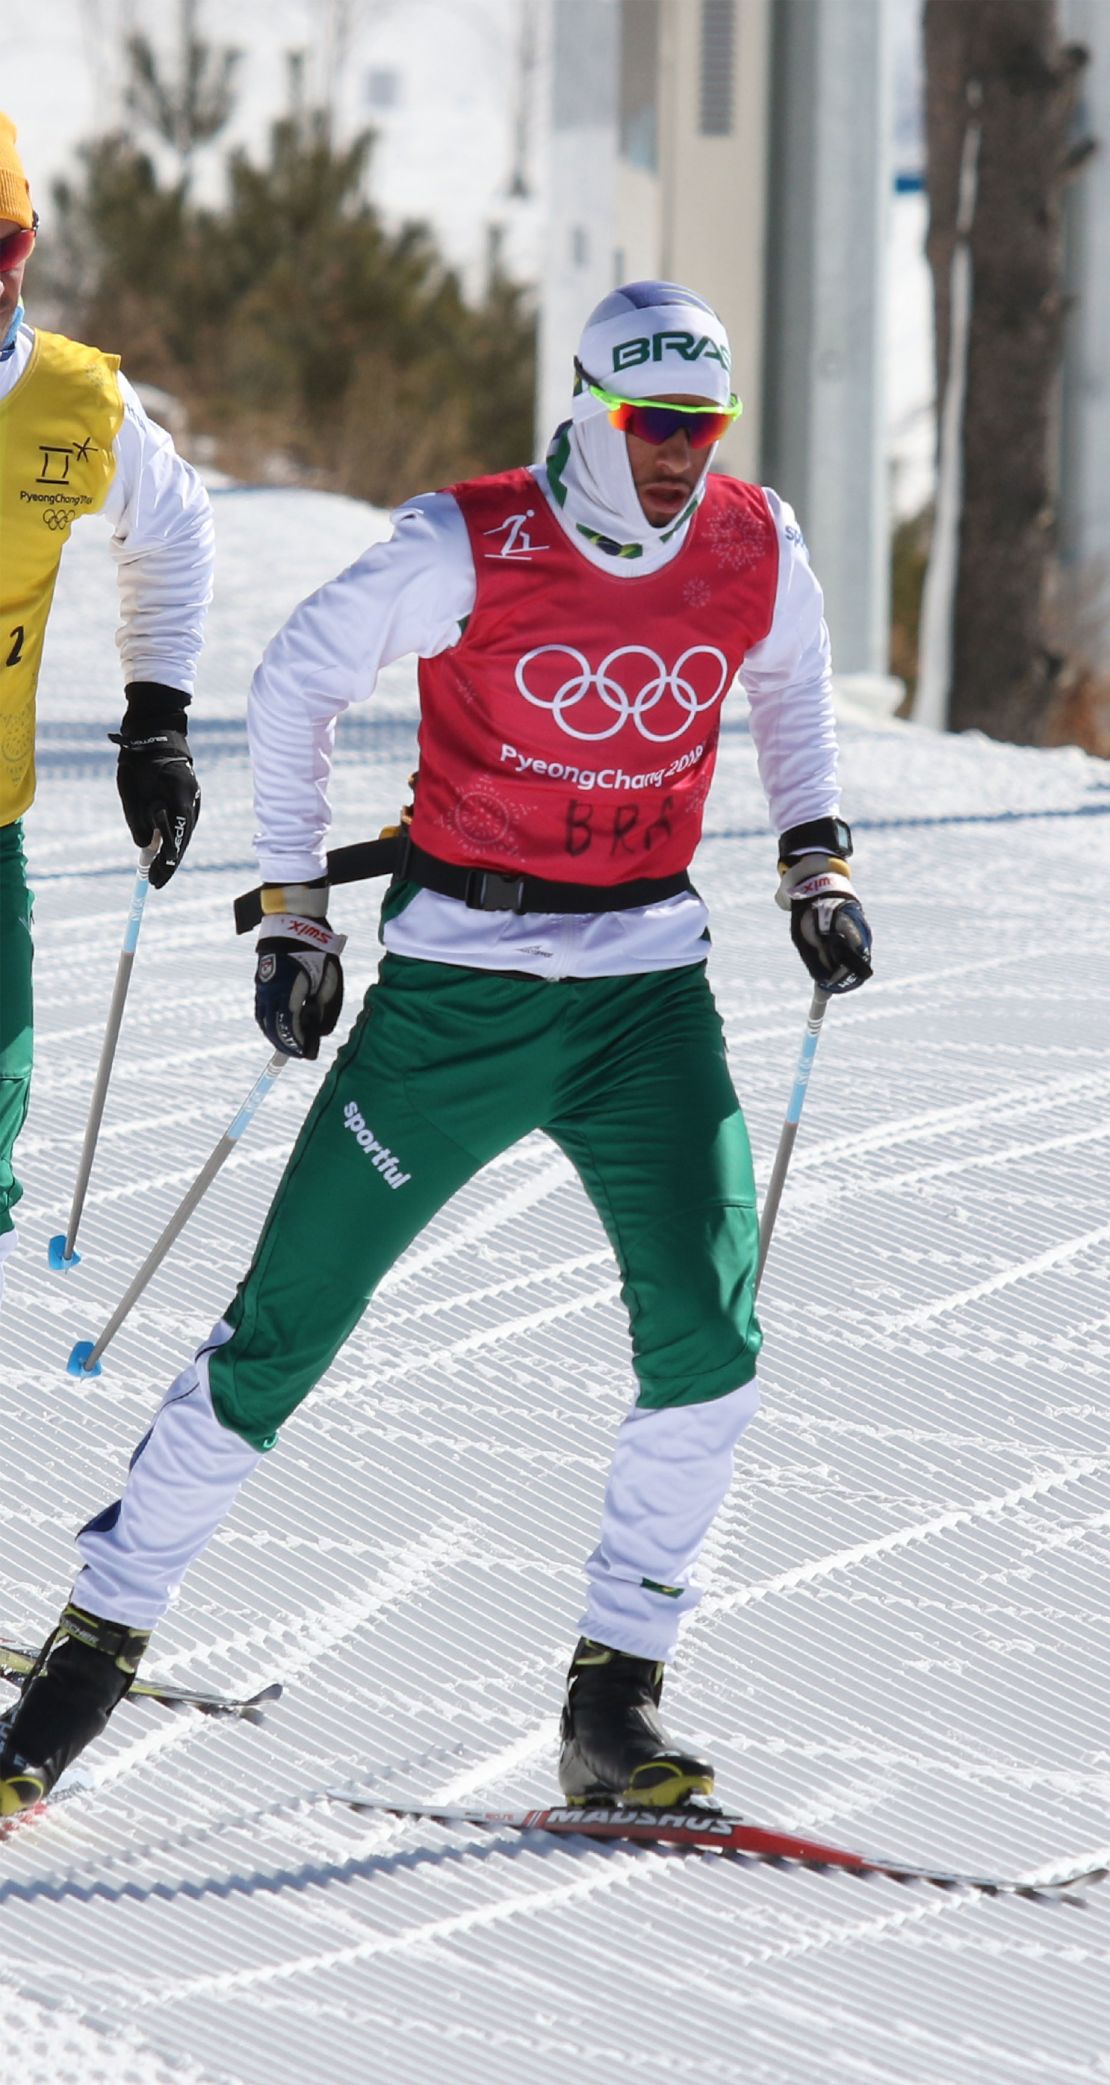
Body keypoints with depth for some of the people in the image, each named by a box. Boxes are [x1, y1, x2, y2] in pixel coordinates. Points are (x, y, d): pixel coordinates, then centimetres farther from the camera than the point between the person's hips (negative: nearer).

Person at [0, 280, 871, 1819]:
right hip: (456, 980, -2)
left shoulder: (758, 554, -3)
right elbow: (298, 684, 1)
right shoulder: (467, 550, -13)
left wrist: (816, 861, 12)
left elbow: (795, 692, 21)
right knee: (285, 1331, -2)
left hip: (646, 984, 3)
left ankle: (615, 1699, -3)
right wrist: (293, 909, 1)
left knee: (708, 1336, -14)